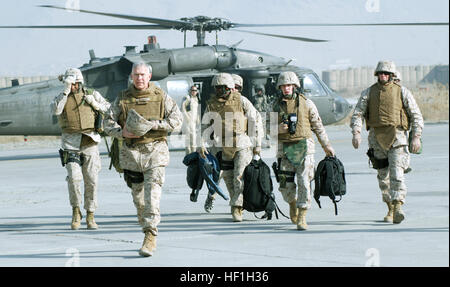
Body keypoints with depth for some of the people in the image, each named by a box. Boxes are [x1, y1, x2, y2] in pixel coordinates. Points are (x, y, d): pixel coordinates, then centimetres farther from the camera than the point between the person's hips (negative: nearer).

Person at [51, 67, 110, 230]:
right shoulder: (61, 98, 7)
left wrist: (95, 103, -8)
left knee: (91, 180, 0)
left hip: (90, 142, 1)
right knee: (74, 177, -16)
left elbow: (109, 110, 9)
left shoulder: (92, 94, 8)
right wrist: (66, 91, -17)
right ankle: (76, 211, 3)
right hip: (70, 143, -1)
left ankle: (90, 216, 10)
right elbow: (55, 110, -15)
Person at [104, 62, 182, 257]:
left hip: (155, 150, -3)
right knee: (138, 196, 9)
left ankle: (150, 237, -16)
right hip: (131, 152, 3)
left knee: (152, 194, -14)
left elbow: (177, 119, 0)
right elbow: (108, 123, 6)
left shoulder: (161, 97, 3)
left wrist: (154, 124, -14)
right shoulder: (122, 98, 6)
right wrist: (122, 132, -14)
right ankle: (147, 229, 25)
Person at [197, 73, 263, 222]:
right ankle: (237, 204, 24)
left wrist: (257, 144, -1)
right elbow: (204, 125, 14)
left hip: (242, 145, -3)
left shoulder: (241, 101, -3)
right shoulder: (211, 104, 5)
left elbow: (255, 121, 1)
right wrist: (202, 144, 3)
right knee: (228, 178, 8)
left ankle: (237, 207, -8)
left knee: (239, 177, -13)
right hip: (222, 147, 3)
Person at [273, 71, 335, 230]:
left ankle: (302, 218, -8)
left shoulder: (306, 103, 2)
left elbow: (318, 126, 9)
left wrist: (327, 146, 10)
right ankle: (292, 203, 32)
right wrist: (279, 128, -8)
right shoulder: (277, 105, 8)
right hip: (285, 149, 2)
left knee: (304, 182, -10)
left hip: (303, 147, -2)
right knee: (285, 184, -1)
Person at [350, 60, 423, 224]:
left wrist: (416, 137, -6)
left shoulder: (402, 92, 3)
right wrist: (356, 133, -14)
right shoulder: (368, 93, 8)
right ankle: (390, 209, 21)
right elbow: (357, 114, 3)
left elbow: (416, 116, 4)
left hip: (397, 138, -3)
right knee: (383, 176, 9)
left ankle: (398, 208, -24)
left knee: (397, 174, -16)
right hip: (377, 138, 3)